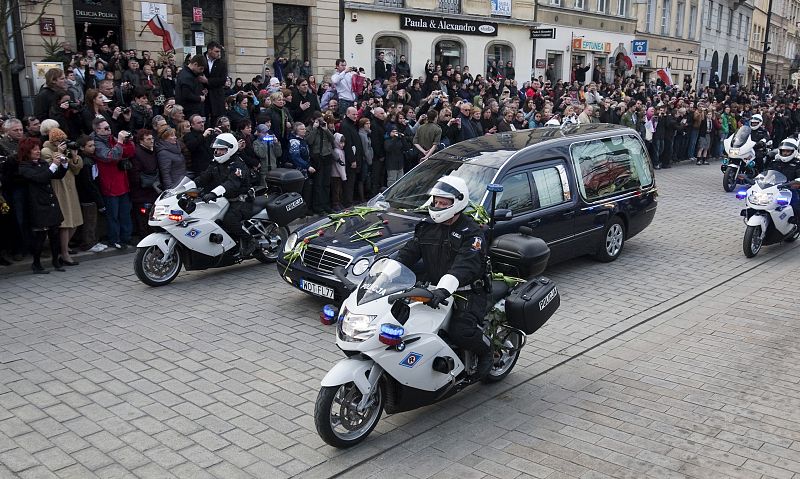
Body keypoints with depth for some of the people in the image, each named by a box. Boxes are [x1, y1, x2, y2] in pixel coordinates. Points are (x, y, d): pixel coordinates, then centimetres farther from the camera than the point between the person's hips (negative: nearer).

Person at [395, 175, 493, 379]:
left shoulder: (471, 232, -11)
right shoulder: (426, 226, 12)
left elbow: (466, 266, -26)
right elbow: (408, 252, 7)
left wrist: (444, 289, -43)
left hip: (466, 293, -6)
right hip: (432, 288, 6)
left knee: (460, 331, -30)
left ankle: (485, 349, 5)